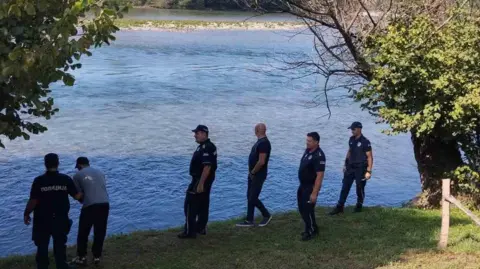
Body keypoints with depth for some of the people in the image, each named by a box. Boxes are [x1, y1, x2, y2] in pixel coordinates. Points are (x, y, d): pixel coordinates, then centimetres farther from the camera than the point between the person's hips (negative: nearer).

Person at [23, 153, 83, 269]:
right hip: (61, 219, 2)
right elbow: (77, 196, -3)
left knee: (42, 246, 11)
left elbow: (33, 201, -12)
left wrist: (26, 214, 3)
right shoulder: (66, 179, -6)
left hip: (42, 220, -2)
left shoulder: (39, 180, -12)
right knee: (60, 246, 14)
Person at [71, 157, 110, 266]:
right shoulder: (100, 172, 21)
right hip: (104, 204, 4)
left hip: (90, 206, -4)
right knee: (100, 233, 14)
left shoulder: (78, 175, 8)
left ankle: (82, 257, 17)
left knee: (83, 233, 12)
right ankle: (97, 257, 20)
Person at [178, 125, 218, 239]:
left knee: (190, 205, -6)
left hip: (200, 180, -11)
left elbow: (207, 167, -27)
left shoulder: (206, 148, -21)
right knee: (203, 205, 15)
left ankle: (189, 231, -3)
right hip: (204, 180, 11)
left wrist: (200, 183, -28)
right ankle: (201, 228, 22)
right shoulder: (205, 146, 12)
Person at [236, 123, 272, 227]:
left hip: (258, 175, -10)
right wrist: (251, 172, 11)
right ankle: (249, 221, 19)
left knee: (252, 198, -3)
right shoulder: (260, 141, 11)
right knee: (250, 197, 12)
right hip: (253, 174, 10)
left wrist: (252, 172, -16)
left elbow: (261, 162, -26)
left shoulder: (264, 143, -20)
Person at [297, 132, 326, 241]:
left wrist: (314, 192, -27)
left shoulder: (319, 156, -24)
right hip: (303, 185, 9)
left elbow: (320, 176, -26)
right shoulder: (307, 150, 4)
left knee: (308, 209, 0)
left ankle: (310, 231, 18)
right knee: (302, 208, 17)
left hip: (311, 187, -9)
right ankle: (312, 228, 32)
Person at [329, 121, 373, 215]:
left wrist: (368, 171, -19)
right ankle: (340, 207, 8)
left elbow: (370, 157, -14)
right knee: (345, 187, 4)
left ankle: (359, 206, 26)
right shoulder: (351, 139, 4)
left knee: (360, 188, 7)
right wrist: (345, 165, 16)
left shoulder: (365, 142, -16)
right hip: (350, 168, 6)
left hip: (360, 169, -6)